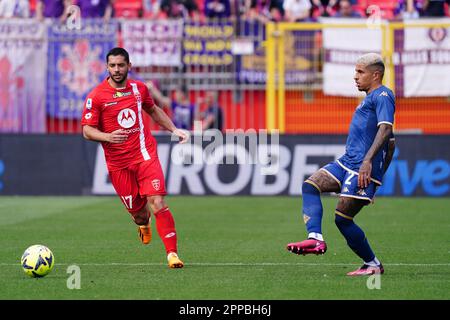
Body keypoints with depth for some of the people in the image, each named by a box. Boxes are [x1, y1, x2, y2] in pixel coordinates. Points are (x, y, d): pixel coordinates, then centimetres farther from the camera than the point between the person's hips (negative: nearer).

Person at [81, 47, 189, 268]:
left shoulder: (139, 88, 7)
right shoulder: (96, 96, -5)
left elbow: (153, 110, 27)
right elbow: (87, 131, -6)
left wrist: (174, 129, 19)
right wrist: (108, 137, -25)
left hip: (145, 155, 1)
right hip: (117, 163, -1)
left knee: (157, 203, -15)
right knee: (136, 211, 5)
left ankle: (172, 253, -13)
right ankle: (143, 223, 44)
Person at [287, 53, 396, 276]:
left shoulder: (382, 95, -5)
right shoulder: (370, 98, 26)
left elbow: (386, 129, -21)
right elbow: (391, 143, 29)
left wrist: (368, 161, -30)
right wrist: (379, 176, 29)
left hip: (363, 169, -10)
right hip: (346, 163, 10)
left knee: (342, 218, -9)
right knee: (310, 185, -7)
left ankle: (373, 264, 6)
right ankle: (315, 239, -19)